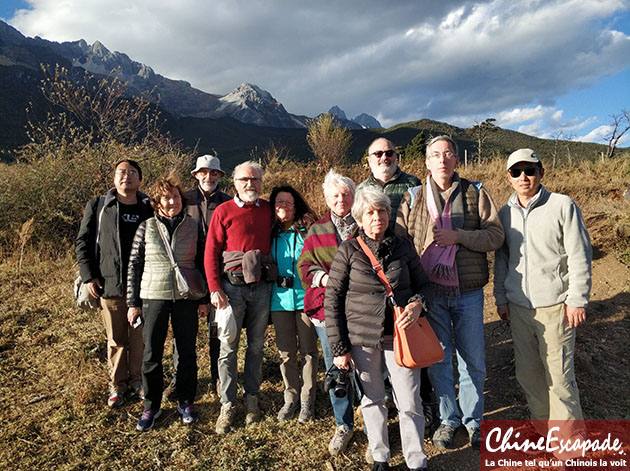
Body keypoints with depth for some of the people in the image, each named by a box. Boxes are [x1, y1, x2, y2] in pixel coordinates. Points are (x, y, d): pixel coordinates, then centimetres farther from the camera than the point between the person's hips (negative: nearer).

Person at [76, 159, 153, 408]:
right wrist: (88, 276, -2)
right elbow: (83, 242, 6)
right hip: (110, 285, 0)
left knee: (140, 338, 8)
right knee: (116, 340, 8)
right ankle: (117, 386, 25)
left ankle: (137, 383, 26)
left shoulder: (150, 209, 6)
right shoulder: (97, 206, 5)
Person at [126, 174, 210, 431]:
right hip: (153, 297, 0)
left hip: (187, 297, 1)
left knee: (188, 352, 8)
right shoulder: (146, 227, 0)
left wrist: (204, 299, 4)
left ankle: (186, 402, 26)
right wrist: (133, 302, 0)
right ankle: (151, 407, 22)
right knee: (151, 354, 5)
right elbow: (134, 265, 2)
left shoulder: (194, 227, 2)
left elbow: (202, 263, 6)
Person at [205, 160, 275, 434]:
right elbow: (211, 253, -1)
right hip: (232, 286, -2)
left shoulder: (269, 210, 8)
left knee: (256, 346, 11)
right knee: (228, 348, 2)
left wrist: (275, 278, 4)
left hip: (262, 286, 3)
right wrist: (214, 289, -9)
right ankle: (227, 406, 14)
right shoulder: (224, 212, 0)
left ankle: (252, 399, 26)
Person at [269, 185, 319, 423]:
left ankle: (307, 400, 21)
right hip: (279, 299, 3)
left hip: (305, 298, -3)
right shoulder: (271, 234, 9)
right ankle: (291, 397, 25)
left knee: (308, 350, 6)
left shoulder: (308, 229, 0)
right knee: (285, 352, 9)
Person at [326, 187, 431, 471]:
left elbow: (423, 284, 11)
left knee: (409, 402, 3)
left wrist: (417, 303, -13)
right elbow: (332, 300, -4)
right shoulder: (348, 250, -6)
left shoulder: (403, 247, 1)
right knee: (372, 399, 14)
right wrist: (339, 348, -5)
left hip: (399, 333, 1)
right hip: (362, 336, -1)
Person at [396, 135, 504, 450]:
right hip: (430, 292, 0)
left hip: (468, 293, 0)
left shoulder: (475, 193, 2)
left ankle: (473, 419, 33)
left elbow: (496, 235, -3)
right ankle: (448, 419, 31)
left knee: (472, 361, 11)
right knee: (438, 360, 11)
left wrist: (458, 236, -17)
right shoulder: (413, 198, 3)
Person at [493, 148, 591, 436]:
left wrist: (577, 300, -7)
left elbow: (580, 256, -5)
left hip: (555, 305, -4)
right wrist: (501, 298, 12)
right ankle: (542, 424, 31)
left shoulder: (563, 206, -5)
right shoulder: (505, 213, 8)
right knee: (526, 371, 11)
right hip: (518, 306, 4)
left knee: (559, 376, -1)